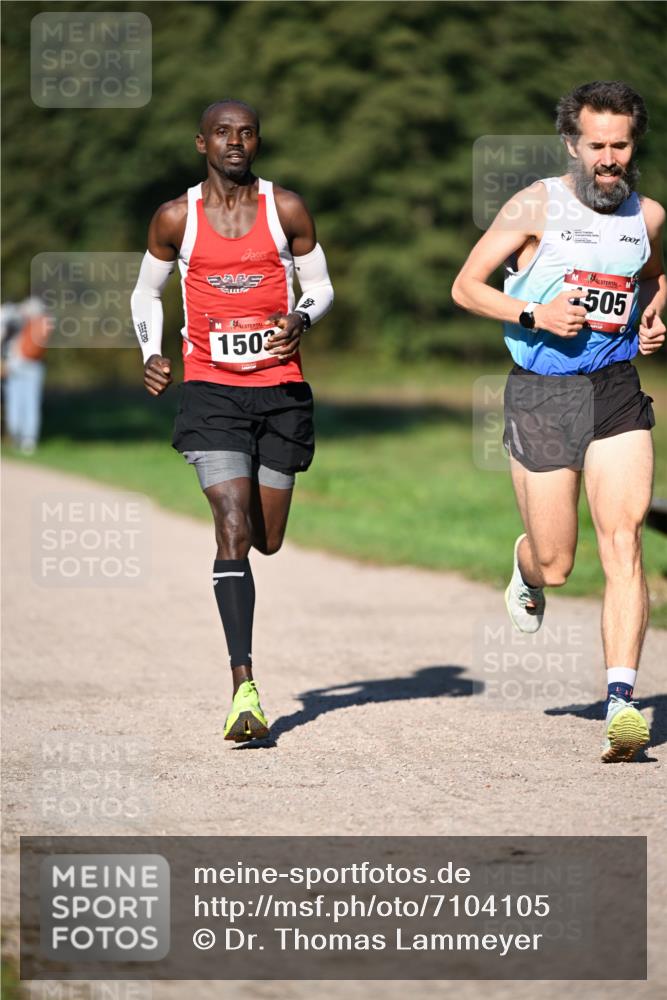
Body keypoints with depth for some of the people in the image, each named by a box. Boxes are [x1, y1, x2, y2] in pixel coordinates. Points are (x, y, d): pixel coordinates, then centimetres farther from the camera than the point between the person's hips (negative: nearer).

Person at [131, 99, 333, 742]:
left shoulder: (286, 211, 1)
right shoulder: (176, 220, 1)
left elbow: (320, 285, 11)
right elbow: (147, 291, 15)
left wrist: (302, 318, -12)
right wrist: (151, 353, -1)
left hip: (279, 389, 2)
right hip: (210, 391, -2)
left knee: (267, 541, 10)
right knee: (233, 533, -15)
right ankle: (244, 688, -18)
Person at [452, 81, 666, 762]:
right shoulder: (537, 207, -4)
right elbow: (466, 286, -1)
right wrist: (536, 314, -15)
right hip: (542, 394, -2)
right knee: (556, 565, 3)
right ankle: (525, 567, 43)